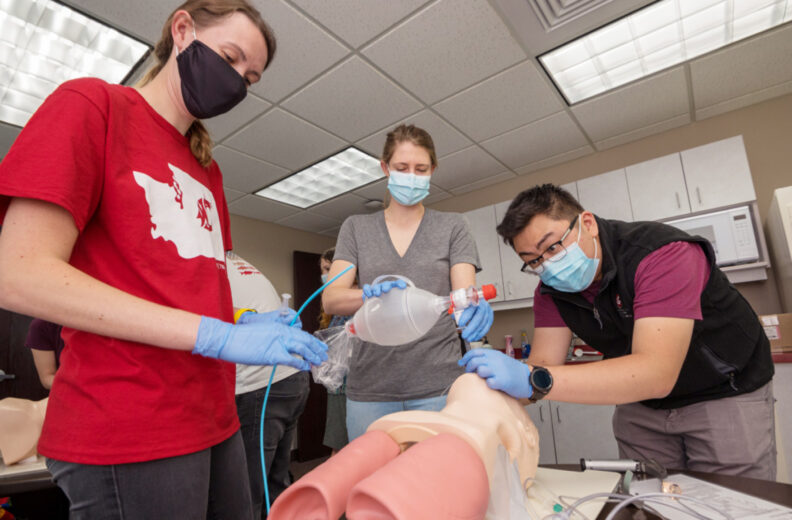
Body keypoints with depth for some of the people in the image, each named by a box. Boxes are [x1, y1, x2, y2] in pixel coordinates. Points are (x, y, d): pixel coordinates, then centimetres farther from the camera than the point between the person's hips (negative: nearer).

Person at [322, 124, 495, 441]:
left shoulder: (452, 227, 6)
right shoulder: (356, 228, 7)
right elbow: (330, 299, -4)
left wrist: (474, 307, -27)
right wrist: (371, 294, -25)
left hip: (437, 385, 0)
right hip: (370, 388, 1)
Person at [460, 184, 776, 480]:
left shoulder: (663, 252, -32)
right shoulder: (550, 290, -13)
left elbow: (656, 375, -42)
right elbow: (543, 363, -18)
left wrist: (534, 380, -51)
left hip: (725, 395, -4)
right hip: (641, 402, 4)